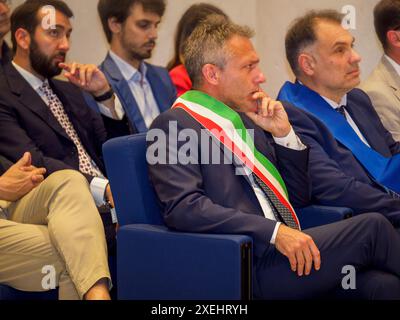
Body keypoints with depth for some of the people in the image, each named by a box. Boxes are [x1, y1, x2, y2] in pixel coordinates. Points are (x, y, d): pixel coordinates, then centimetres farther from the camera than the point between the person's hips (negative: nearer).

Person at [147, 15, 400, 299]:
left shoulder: (246, 120, 19)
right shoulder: (174, 126, -3)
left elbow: (299, 198, 24)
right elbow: (183, 208, -18)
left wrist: (284, 134, 9)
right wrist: (275, 232, -21)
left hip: (291, 254, 7)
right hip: (247, 266, -7)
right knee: (372, 228, -17)